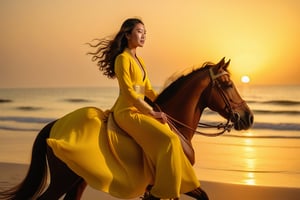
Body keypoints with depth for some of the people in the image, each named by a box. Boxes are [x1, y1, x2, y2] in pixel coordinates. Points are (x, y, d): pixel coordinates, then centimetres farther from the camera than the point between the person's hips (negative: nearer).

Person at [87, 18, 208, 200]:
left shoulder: (139, 60, 18)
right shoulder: (123, 59, -10)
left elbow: (148, 90, 23)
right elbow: (128, 92, -17)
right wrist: (152, 112, -16)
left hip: (140, 111, 9)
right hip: (127, 112, -9)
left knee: (172, 140, 0)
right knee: (168, 140, -21)